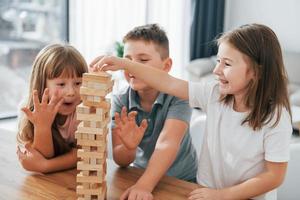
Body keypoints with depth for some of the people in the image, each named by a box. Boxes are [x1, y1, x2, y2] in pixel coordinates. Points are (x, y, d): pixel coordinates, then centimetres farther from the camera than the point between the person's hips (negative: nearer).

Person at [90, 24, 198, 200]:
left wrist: (144, 186, -41)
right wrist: (129, 147, -33)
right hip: (141, 175, 2)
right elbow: (120, 160, -12)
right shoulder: (120, 102, -9)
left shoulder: (178, 95, -16)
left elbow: (167, 143, -28)